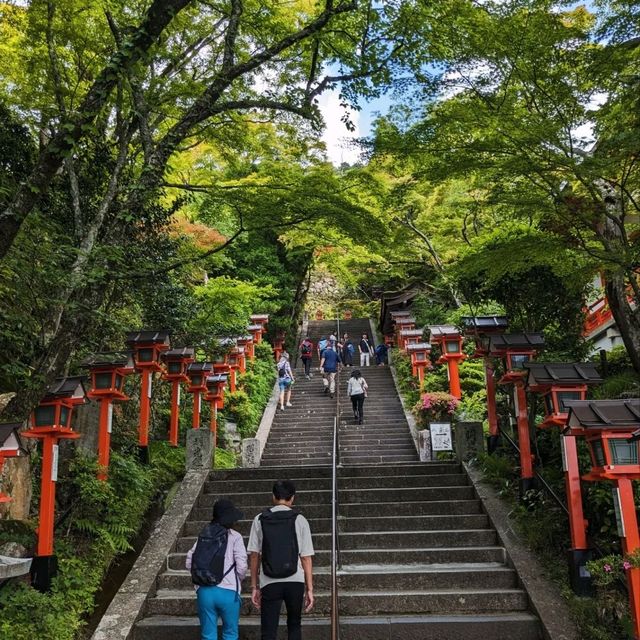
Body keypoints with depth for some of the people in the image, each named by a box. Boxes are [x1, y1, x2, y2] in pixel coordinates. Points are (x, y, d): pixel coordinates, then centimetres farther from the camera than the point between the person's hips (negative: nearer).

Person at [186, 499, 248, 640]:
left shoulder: (204, 535, 8)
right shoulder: (234, 537, -3)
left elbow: (189, 563, 4)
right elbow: (241, 566, -9)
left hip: (204, 591, 3)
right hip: (228, 591, -3)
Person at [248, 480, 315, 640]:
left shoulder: (260, 519, 2)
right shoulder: (299, 520, -1)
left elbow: (254, 555, 1)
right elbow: (306, 558, -3)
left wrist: (254, 586, 8)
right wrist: (310, 589, 2)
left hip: (269, 584, 0)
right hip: (295, 582, 0)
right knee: (294, 625, 21)